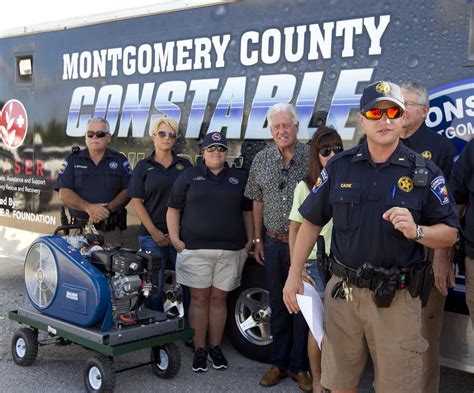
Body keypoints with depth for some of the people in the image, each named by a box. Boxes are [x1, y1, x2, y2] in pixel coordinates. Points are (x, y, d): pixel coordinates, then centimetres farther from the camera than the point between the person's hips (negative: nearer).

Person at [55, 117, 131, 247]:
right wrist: (88, 207, -14)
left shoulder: (119, 160, 10)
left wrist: (108, 208, -15)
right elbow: (64, 193, 1)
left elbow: (127, 192, 2)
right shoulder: (73, 160, 10)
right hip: (79, 228, 0)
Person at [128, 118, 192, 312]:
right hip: (153, 235, -1)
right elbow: (137, 201, 1)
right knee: (154, 287, 6)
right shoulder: (143, 167, 6)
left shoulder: (185, 165, 10)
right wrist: (154, 232, -8)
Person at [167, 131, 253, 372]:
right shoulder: (189, 176, 6)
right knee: (199, 299, 3)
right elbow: (173, 209, 6)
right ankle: (199, 349, 11)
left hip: (231, 251, 1)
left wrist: (250, 241, 5)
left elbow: (247, 211, 14)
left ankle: (216, 347, 18)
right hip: (195, 249, -1)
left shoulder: (239, 178, 11)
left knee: (218, 299, 7)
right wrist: (175, 238, -3)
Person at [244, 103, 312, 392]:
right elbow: (258, 202, 12)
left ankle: (300, 366, 18)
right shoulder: (261, 161, 6)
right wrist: (258, 239, 11)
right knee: (278, 305, 12)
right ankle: (280, 363, 24)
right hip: (274, 244, 3)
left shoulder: (311, 157, -5)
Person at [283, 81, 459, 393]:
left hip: (397, 298, -2)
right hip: (343, 293, 2)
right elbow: (311, 221, 8)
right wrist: (294, 274, 5)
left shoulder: (424, 172, -2)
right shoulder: (339, 167, 3)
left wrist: (416, 231, -21)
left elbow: (450, 233, -1)